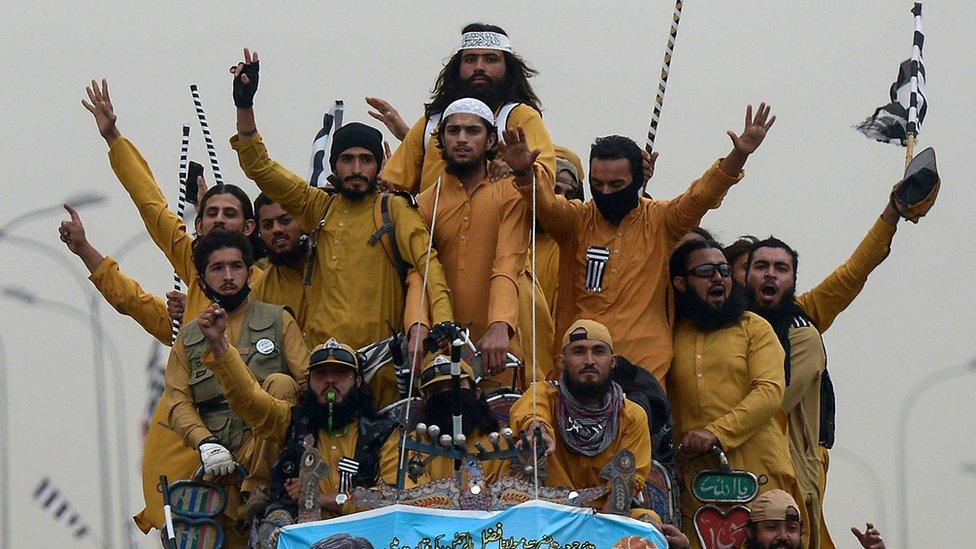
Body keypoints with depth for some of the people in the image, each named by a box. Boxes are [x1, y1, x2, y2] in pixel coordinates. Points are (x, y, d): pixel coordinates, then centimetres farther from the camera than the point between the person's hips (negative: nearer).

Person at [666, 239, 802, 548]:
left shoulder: (754, 328, 9)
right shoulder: (670, 336, 14)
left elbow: (770, 391, -5)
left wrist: (717, 432, -16)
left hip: (759, 476, -1)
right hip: (694, 476, 1)